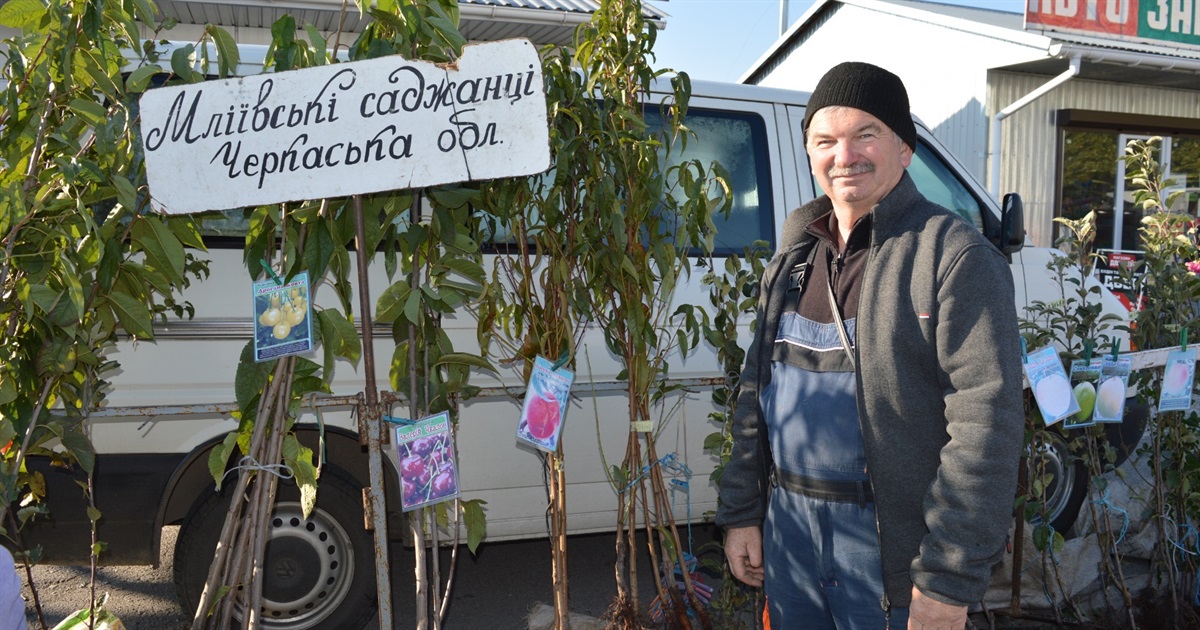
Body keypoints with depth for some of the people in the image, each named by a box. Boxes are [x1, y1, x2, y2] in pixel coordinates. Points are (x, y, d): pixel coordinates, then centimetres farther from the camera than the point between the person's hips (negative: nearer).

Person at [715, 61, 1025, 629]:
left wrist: (949, 581, -18)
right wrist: (740, 513, 10)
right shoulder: (792, 259, 9)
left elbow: (984, 426, -17)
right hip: (787, 535, 6)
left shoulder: (957, 257, -12)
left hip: (894, 555, -5)